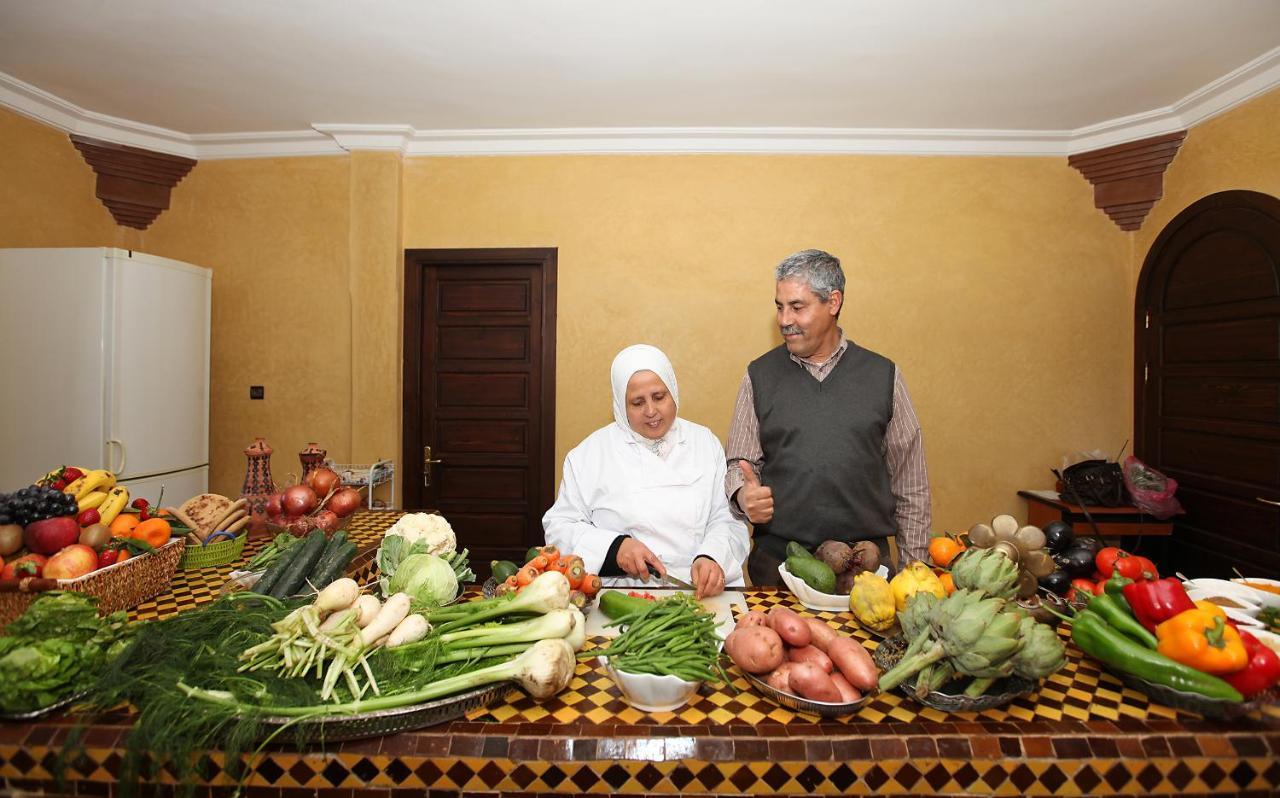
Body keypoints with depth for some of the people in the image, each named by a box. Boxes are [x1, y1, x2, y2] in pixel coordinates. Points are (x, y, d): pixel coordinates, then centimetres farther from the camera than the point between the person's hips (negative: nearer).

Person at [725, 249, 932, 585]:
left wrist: (913, 565, 6)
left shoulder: (883, 375, 3)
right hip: (777, 559, 0)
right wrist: (744, 495, -15)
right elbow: (739, 464, 7)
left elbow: (910, 484, 7)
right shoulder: (760, 375, 3)